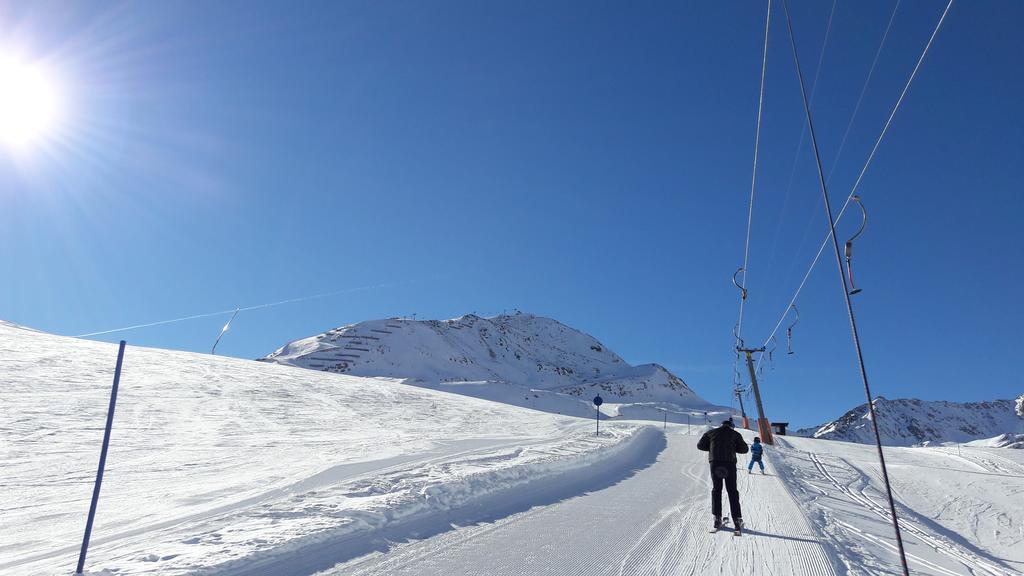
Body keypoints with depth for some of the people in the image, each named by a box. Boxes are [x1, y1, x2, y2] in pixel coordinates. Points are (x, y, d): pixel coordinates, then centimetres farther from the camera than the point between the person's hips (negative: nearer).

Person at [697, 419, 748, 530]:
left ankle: (717, 518, 5)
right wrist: (732, 446, 20)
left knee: (716, 490, 10)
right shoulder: (735, 434, 10)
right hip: (730, 463, -1)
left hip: (715, 463, 1)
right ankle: (737, 519, 3)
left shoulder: (711, 432, 13)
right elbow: (744, 449, 8)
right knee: (732, 491, 6)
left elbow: (700, 445, 13)